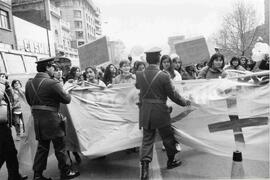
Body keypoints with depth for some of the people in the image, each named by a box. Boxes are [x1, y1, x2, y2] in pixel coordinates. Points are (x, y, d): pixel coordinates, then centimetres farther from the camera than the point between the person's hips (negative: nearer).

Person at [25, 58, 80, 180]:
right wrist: (67, 93, 9)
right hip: (52, 119, -6)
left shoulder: (29, 83, 4)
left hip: (37, 119, 7)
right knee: (59, 146, 9)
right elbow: (66, 99, -11)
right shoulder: (53, 83, -18)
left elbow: (29, 101, 13)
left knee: (42, 147, 17)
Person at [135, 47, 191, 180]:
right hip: (160, 112, -3)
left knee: (147, 139, 12)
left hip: (145, 113, 3)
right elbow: (173, 95, -9)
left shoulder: (140, 75, -4)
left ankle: (144, 167, 6)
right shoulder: (164, 76, -17)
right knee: (167, 137, 18)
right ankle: (171, 161, 38)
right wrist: (185, 102, 9)